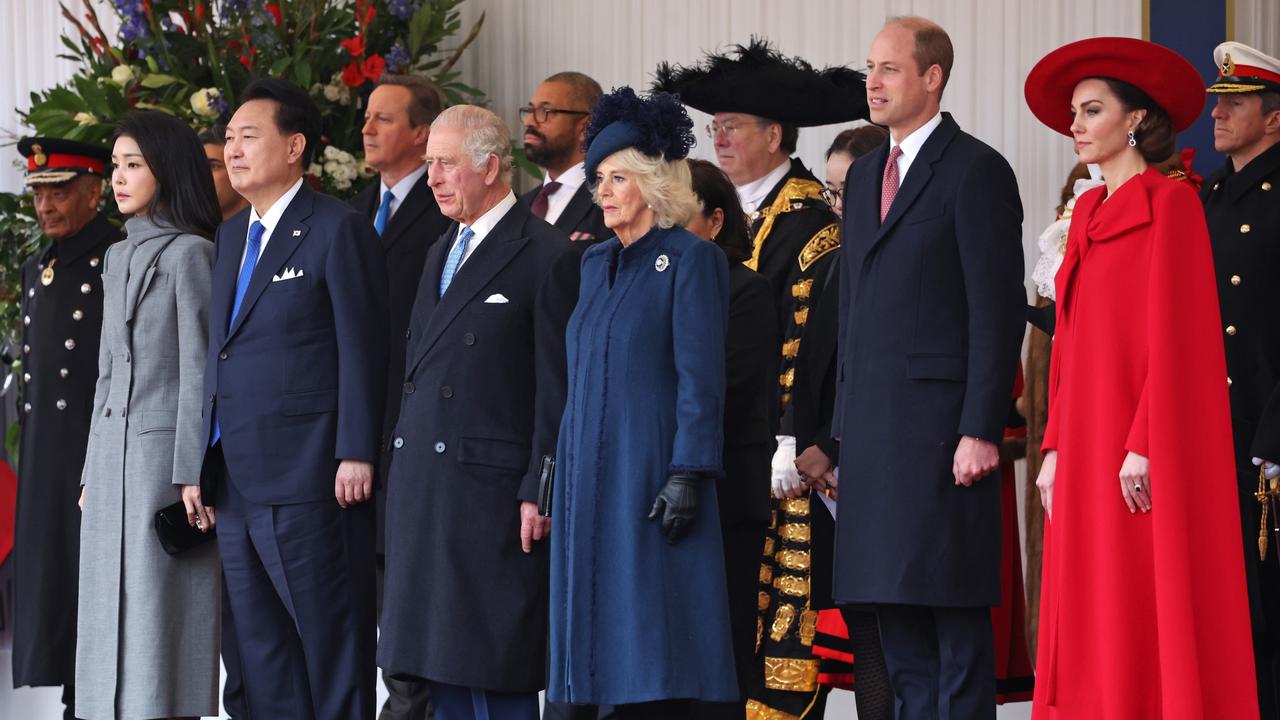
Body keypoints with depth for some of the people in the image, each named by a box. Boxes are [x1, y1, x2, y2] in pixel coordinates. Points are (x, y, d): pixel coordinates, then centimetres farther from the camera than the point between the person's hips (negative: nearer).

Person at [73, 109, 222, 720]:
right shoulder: (118, 258, 16)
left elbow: (199, 371, -11)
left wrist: (192, 474, -15)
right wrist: (93, 471, 17)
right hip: (112, 450, 8)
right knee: (112, 614, 6)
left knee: (160, 611, -6)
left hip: (166, 451, -8)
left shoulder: (190, 254, -7)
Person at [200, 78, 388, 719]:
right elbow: (221, 349, 18)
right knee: (260, 646, 12)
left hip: (307, 476, -8)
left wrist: (356, 455, -15)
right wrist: (206, 462, 12)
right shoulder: (231, 235, 17)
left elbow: (362, 349, -10)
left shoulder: (338, 230, -7)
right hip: (236, 484, 8)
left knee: (330, 642, -2)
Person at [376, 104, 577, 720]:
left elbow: (557, 389, -10)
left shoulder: (547, 256, -7)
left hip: (492, 491, -8)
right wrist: (402, 471, 14)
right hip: (422, 483, 8)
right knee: (442, 668, 9)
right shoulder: (441, 252, 18)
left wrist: (539, 493, -13)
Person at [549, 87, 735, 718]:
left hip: (650, 471, -7)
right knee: (605, 633, 5)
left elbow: (701, 379, -11)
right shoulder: (596, 263, 16)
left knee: (652, 632, -8)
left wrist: (688, 475, -18)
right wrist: (559, 470, 15)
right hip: (587, 472, 7)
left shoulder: (690, 259, -5)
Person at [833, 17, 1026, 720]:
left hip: (941, 428, -8)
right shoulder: (865, 174, 18)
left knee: (956, 620, -5)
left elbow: (998, 311, -10)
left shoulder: (976, 171, -6)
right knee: (895, 614, 9)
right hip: (872, 427, 8)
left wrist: (982, 430, -16)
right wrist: (846, 420, 14)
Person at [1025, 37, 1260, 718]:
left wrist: (1145, 445, -19)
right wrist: (1057, 447, 9)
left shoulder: (1170, 203, -6)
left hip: (1145, 460, -8)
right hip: (1088, 448, 8)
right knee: (1092, 628, 4)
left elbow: (1174, 331, -13)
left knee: (1152, 621, -8)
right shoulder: (1088, 213, 17)